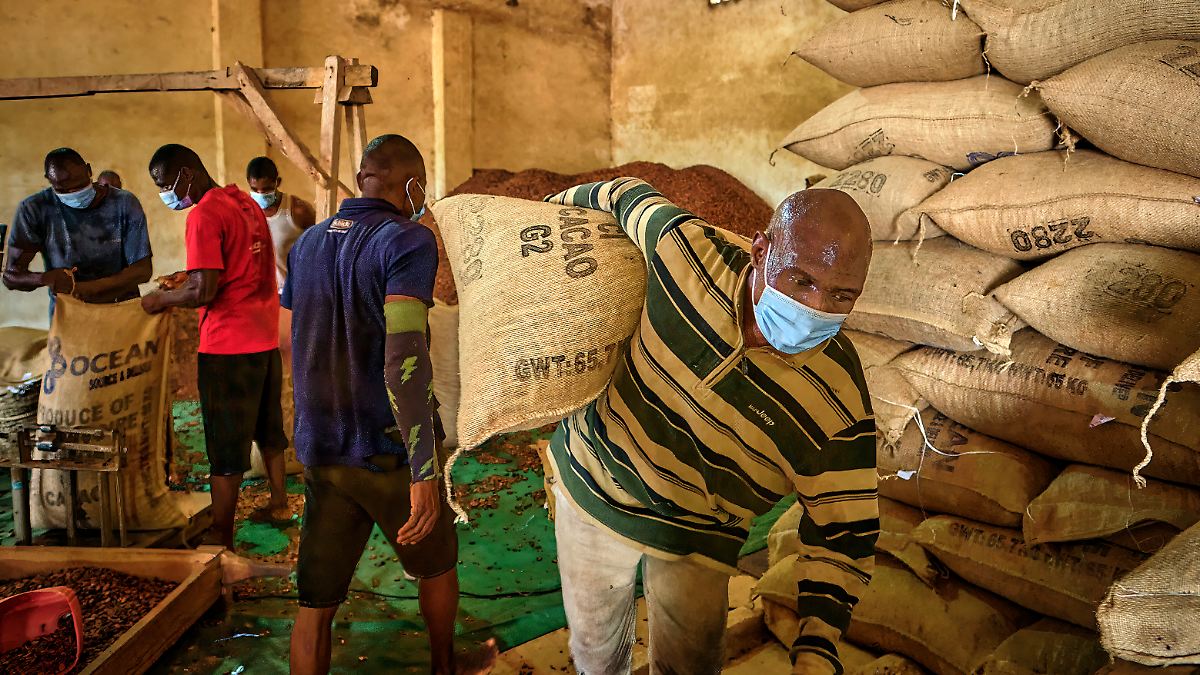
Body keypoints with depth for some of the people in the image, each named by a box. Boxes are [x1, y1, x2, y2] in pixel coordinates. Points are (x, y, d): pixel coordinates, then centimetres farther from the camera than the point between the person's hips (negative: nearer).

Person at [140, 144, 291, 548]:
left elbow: (203, 292, -21)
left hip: (228, 344, -8)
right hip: (265, 335, 9)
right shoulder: (246, 202, 11)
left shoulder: (204, 215, -16)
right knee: (269, 429, 21)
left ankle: (221, 538, 8)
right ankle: (279, 503, 34)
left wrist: (161, 299, -5)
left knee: (226, 449, 0)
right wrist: (189, 277, 16)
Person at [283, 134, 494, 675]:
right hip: (391, 450, -5)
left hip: (320, 450, 6)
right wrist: (426, 472, -31)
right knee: (437, 564, 21)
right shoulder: (407, 240, -16)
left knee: (316, 601, 10)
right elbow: (404, 353, -29)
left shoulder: (307, 244, 7)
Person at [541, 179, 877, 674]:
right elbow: (628, 195, -5)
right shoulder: (688, 249, -26)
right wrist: (552, 207, 12)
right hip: (592, 481, 3)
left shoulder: (838, 406, -27)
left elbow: (841, 534, -18)